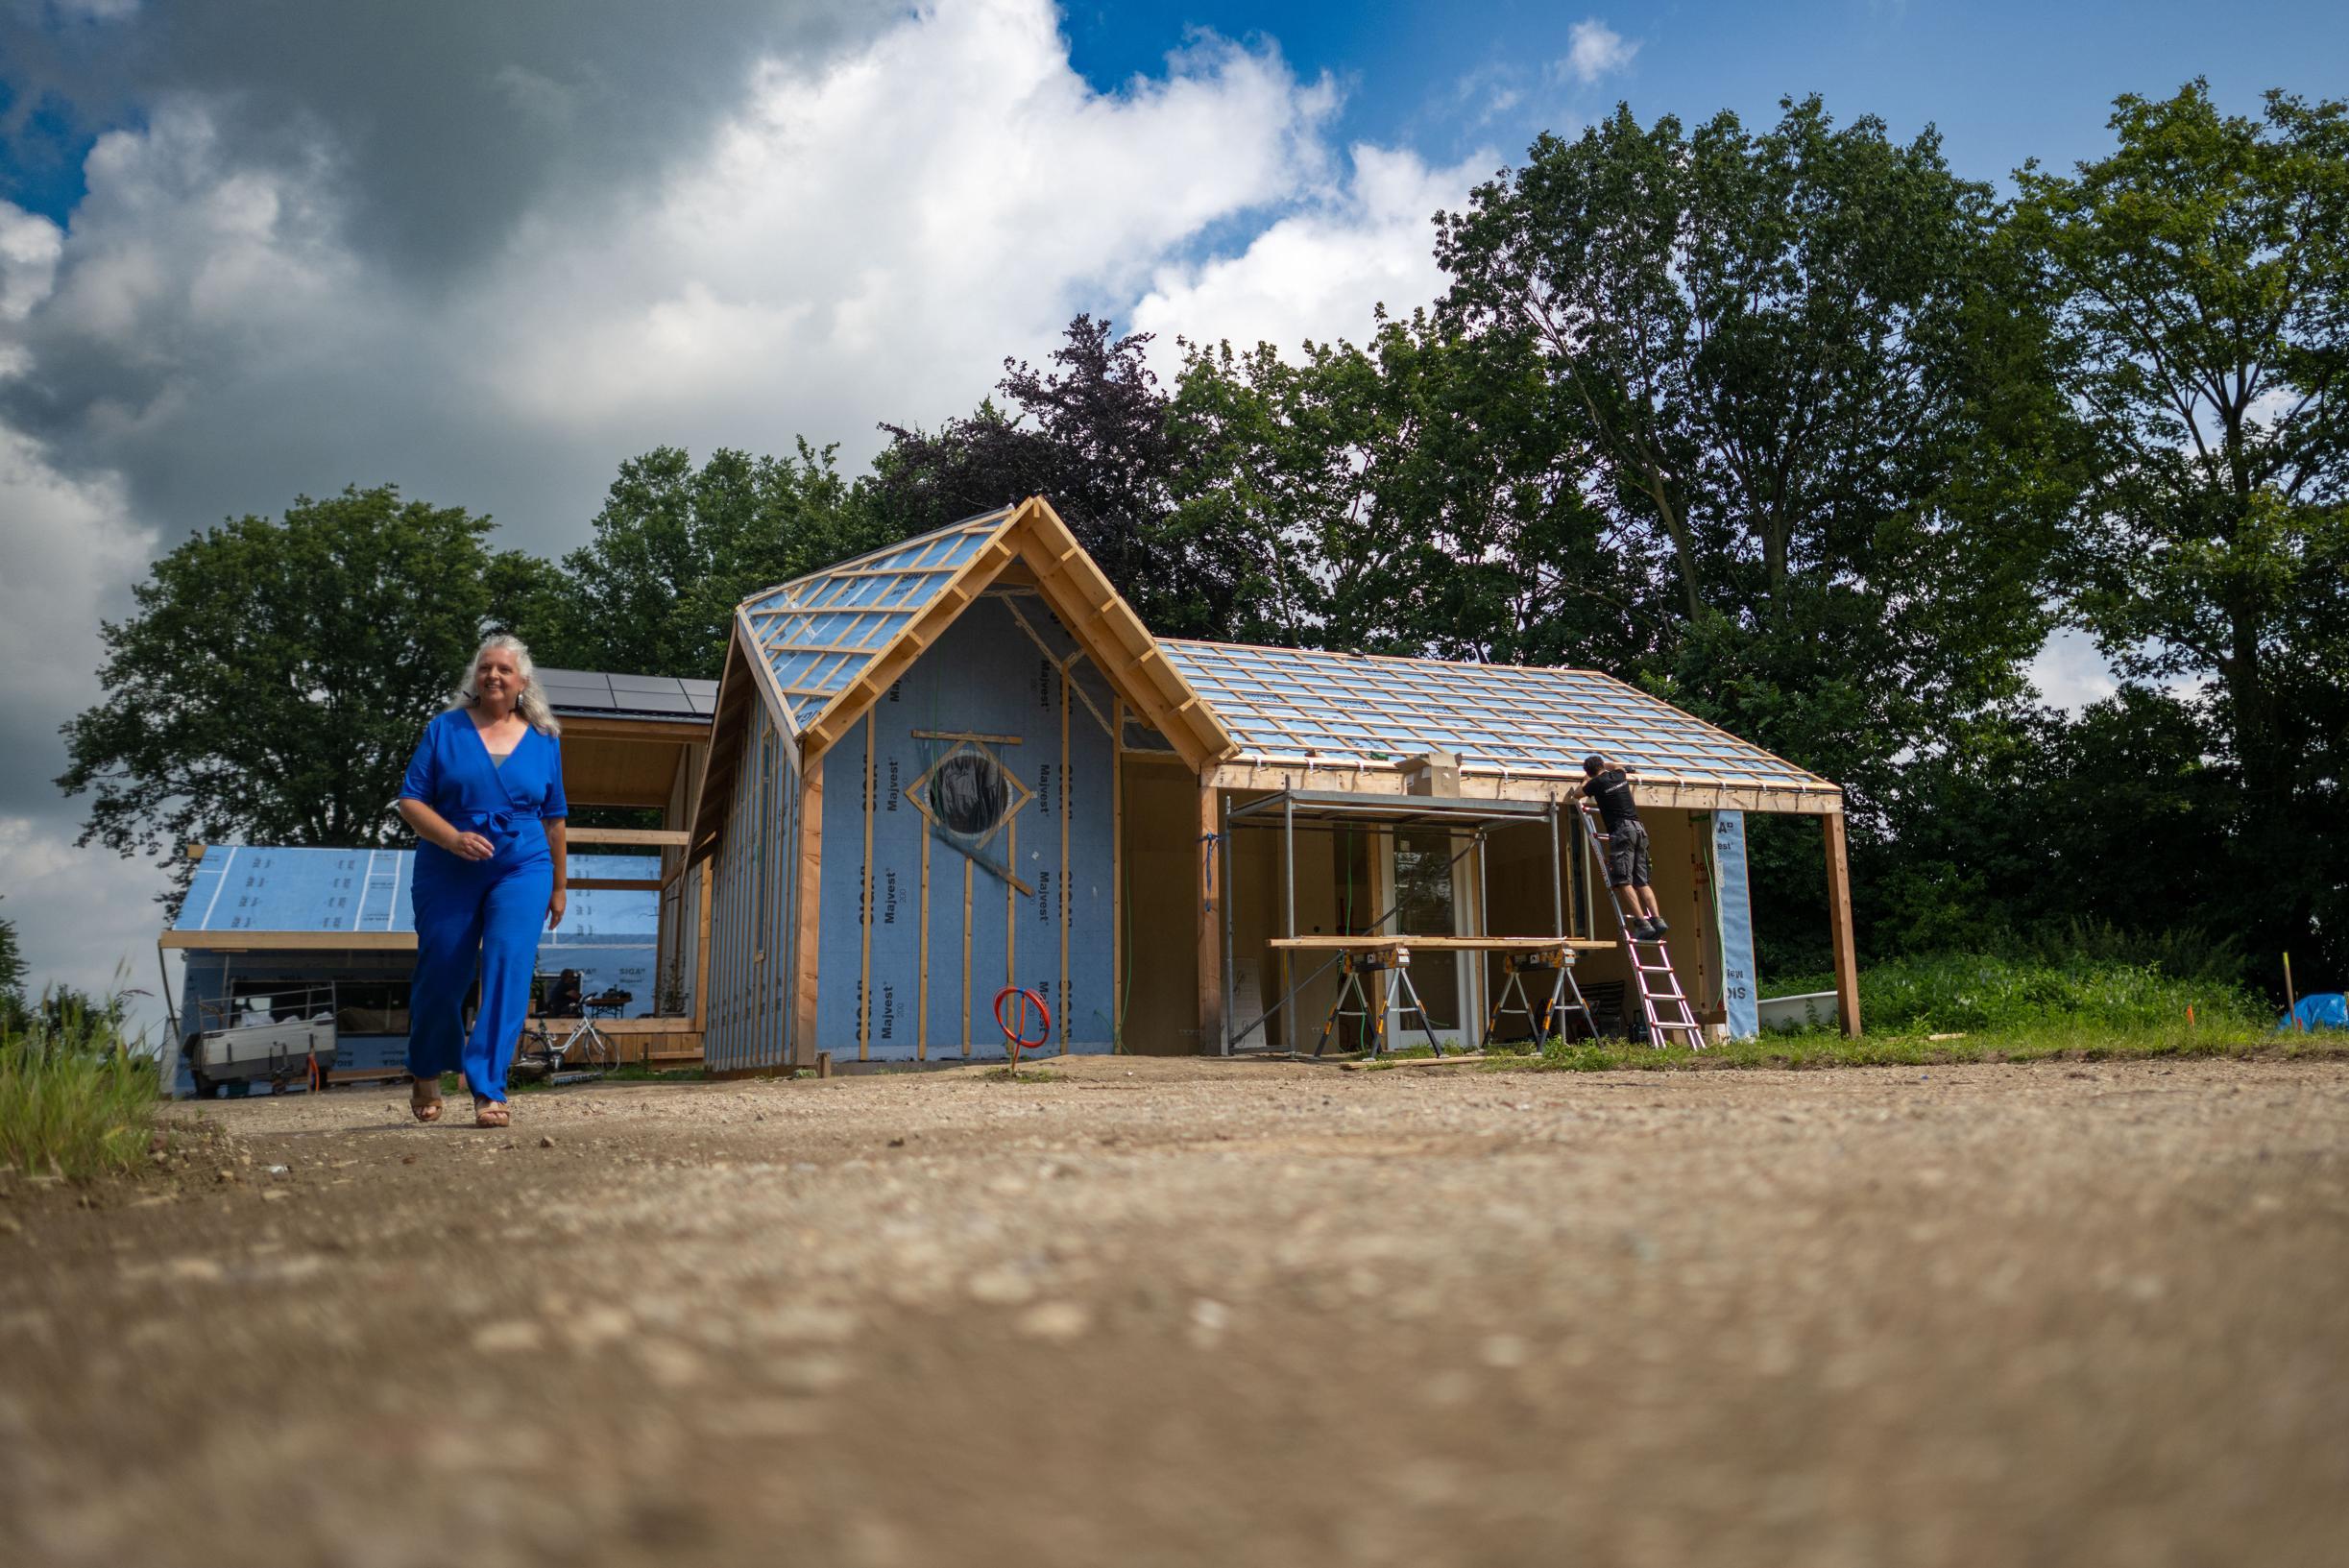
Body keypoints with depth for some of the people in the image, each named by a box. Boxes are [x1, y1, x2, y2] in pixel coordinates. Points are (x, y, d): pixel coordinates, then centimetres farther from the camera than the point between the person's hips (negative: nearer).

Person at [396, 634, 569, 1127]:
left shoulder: (544, 740, 7)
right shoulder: (444, 730, 2)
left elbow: (554, 819, 14)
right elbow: (410, 800, -1)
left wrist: (558, 886, 17)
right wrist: (453, 838, -18)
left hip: (522, 870, 0)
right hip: (448, 874, 0)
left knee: (508, 967, -15)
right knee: (440, 975, 7)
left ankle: (489, 1091, -11)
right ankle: (425, 1073, 35)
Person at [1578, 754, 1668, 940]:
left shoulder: (1596, 783, 1)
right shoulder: (1619, 776, 17)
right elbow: (1619, 766, 44)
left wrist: (1586, 780, 36)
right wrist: (1601, 762, 56)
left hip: (1621, 830, -7)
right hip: (1639, 828, 7)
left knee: (1623, 882, -10)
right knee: (1641, 881, 7)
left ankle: (1642, 923, -21)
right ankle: (1657, 919, -6)